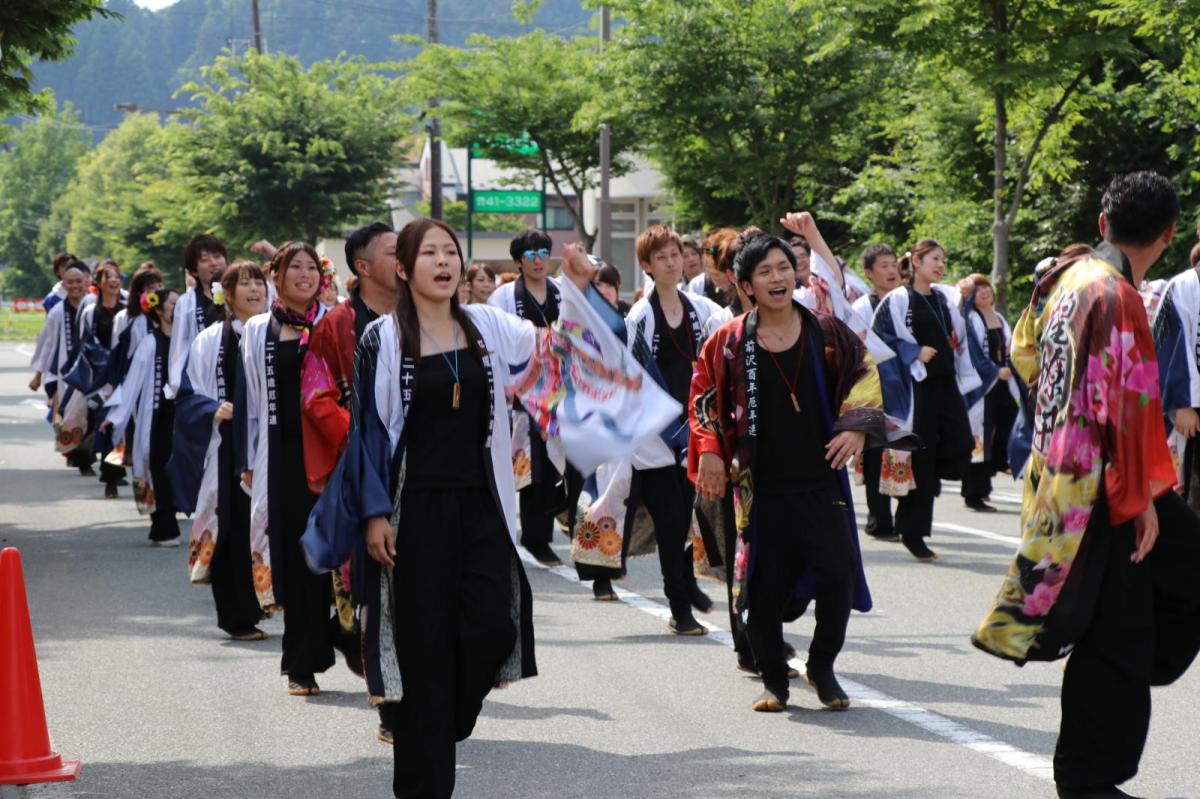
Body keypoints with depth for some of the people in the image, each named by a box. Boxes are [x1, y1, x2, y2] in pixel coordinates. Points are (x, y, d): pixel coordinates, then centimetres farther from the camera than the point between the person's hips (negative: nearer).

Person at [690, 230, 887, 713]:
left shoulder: (826, 334, 3)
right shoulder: (730, 342, 0)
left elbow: (863, 377, 12)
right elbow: (705, 399, 8)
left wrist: (856, 427, -1)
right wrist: (710, 452, -1)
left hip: (821, 480, 0)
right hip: (760, 486, 0)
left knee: (838, 575, -7)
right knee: (763, 585, 0)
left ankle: (822, 668, 15)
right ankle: (773, 681, 17)